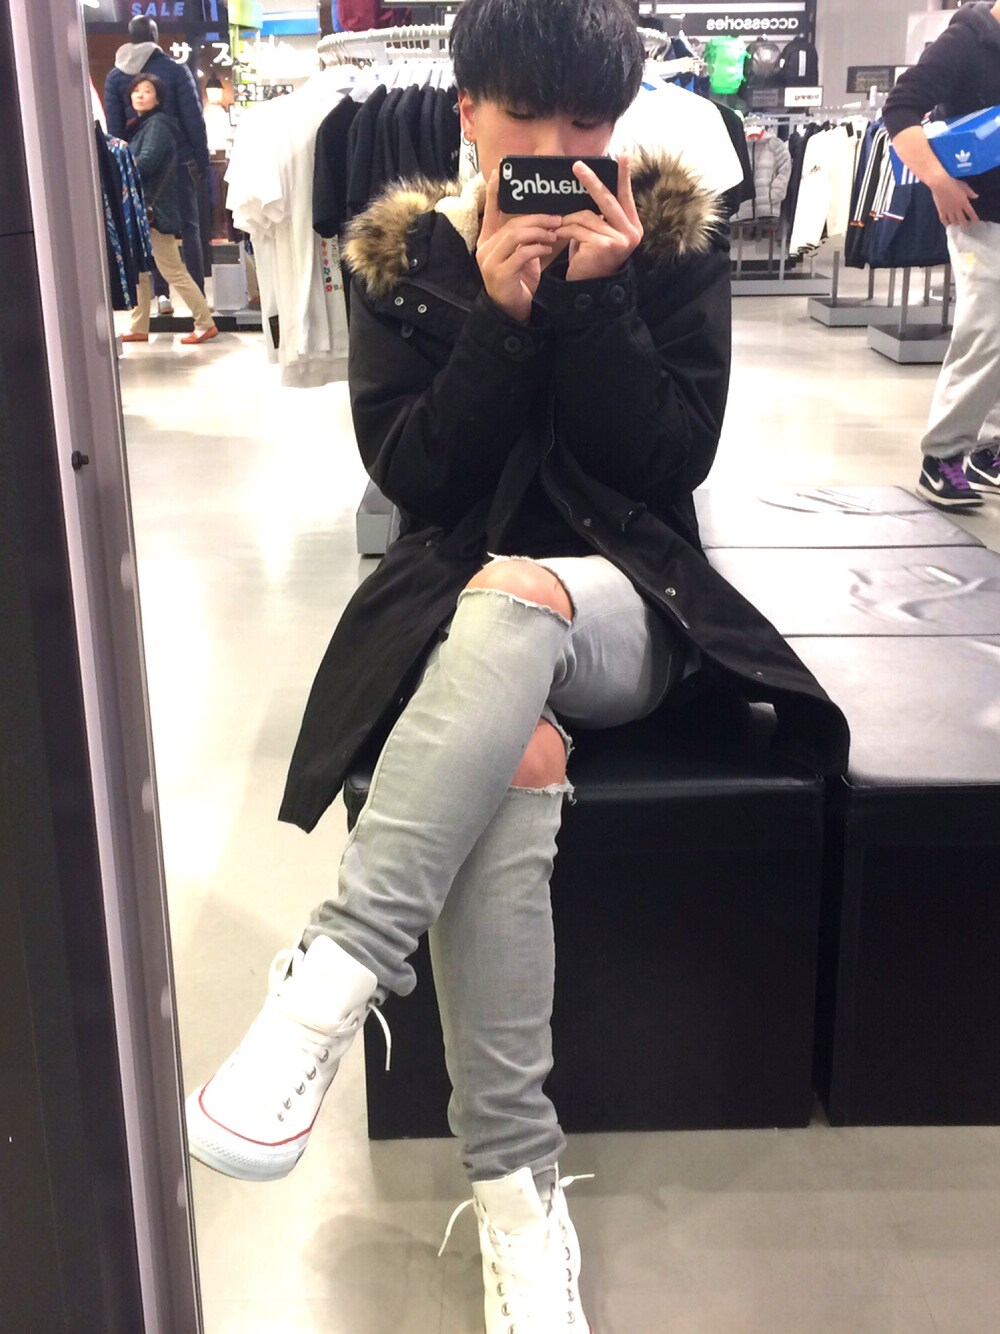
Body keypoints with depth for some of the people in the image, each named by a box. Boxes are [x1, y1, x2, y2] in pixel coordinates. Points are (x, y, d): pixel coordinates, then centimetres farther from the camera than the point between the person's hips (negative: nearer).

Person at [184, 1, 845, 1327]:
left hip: (626, 598, 0)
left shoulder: (676, 235, 5)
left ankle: (335, 972, -40)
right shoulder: (401, 252, 6)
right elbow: (409, 472, -2)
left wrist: (596, 295, -13)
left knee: (517, 596, -37)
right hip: (457, 597, 0)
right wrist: (502, 312, -13)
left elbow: (677, 460, -3)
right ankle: (515, 1184, -28)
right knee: (519, 747, -34)